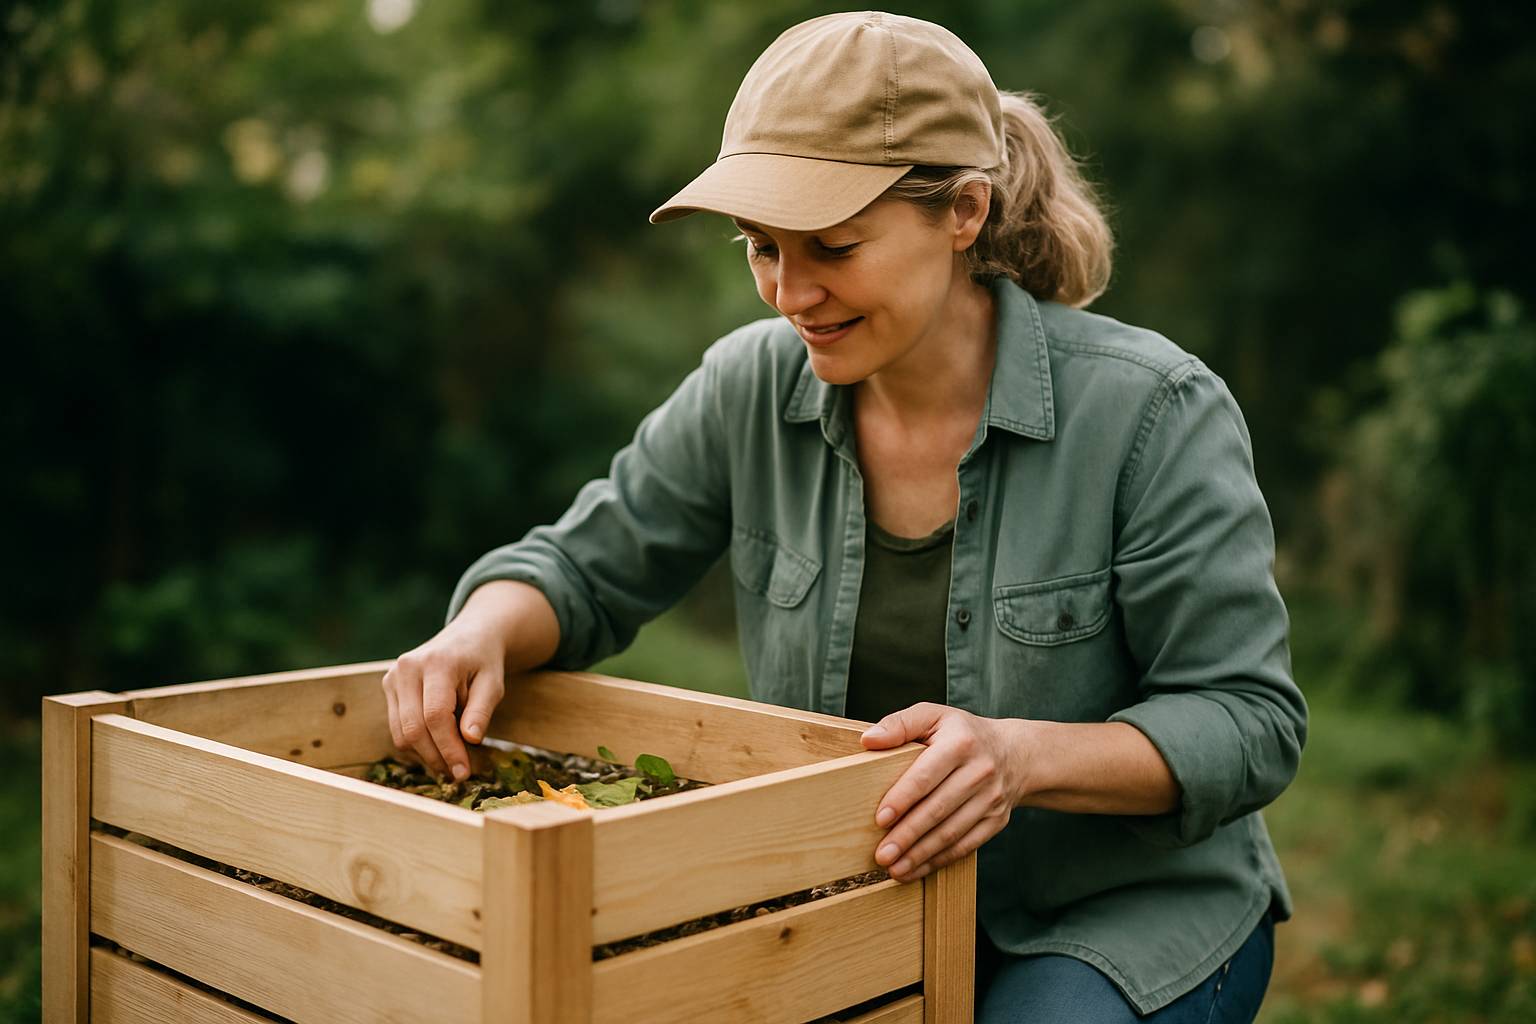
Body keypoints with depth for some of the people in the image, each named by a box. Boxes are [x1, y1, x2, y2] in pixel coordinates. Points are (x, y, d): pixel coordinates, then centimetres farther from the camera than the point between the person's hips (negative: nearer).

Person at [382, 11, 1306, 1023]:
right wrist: (483, 633, -18)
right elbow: (585, 571, 5)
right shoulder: (754, 389, -6)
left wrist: (1024, 755, -32)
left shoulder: (1153, 411, -18)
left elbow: (1251, 719, -15)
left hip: (1131, 914, -3)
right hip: (863, 908, 3)